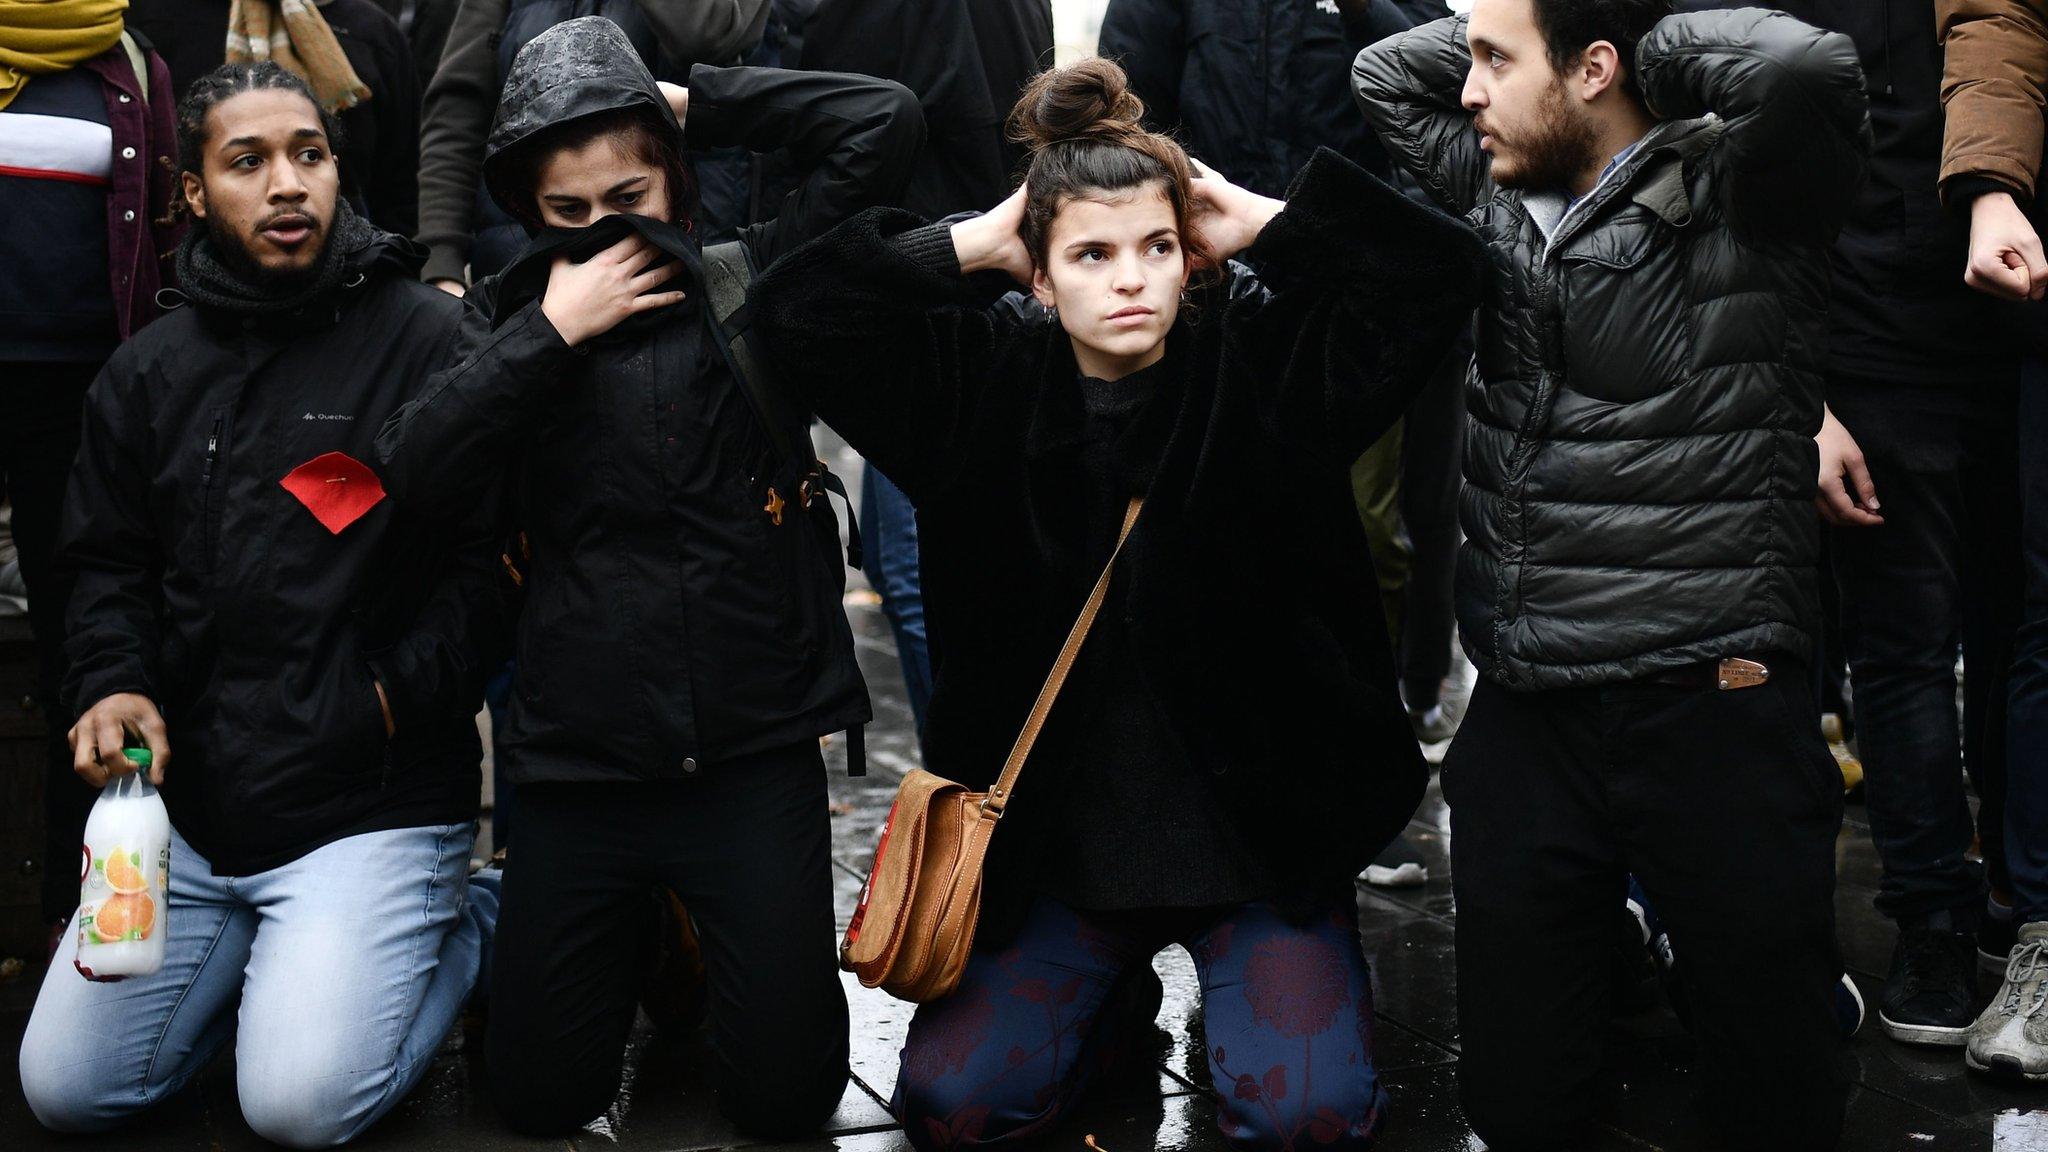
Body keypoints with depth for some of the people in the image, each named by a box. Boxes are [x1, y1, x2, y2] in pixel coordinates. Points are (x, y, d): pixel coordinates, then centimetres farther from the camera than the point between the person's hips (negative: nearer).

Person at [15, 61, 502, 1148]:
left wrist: (396, 698, -15)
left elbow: (490, 553, -8)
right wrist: (113, 683, -4)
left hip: (373, 804, -5)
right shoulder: (148, 371, 10)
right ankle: (270, 956, 24)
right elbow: (107, 561, 15)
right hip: (187, 800, 6)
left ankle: (462, 927, 10)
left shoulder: (428, 338, -7)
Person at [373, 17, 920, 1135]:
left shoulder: (749, 280, 2)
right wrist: (553, 330, -11)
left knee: (786, 1093, 1)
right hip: (577, 752, 2)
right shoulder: (513, 314, 6)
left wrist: (691, 99, -1)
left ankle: (709, 919, 31)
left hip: (757, 749, -1)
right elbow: (419, 474, -9)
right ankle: (633, 925, 35)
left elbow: (883, 120, -6)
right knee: (539, 1095, 7)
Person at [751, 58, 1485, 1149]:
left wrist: (1262, 221, -11)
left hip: (1259, 837, -2)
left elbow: (1437, 271, -12)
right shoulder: (985, 382, -2)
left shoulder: (1264, 359, -6)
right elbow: (794, 307, -7)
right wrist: (973, 242, -8)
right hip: (1058, 845, 2)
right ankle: (1117, 984, 22)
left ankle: (1228, 974, 18)